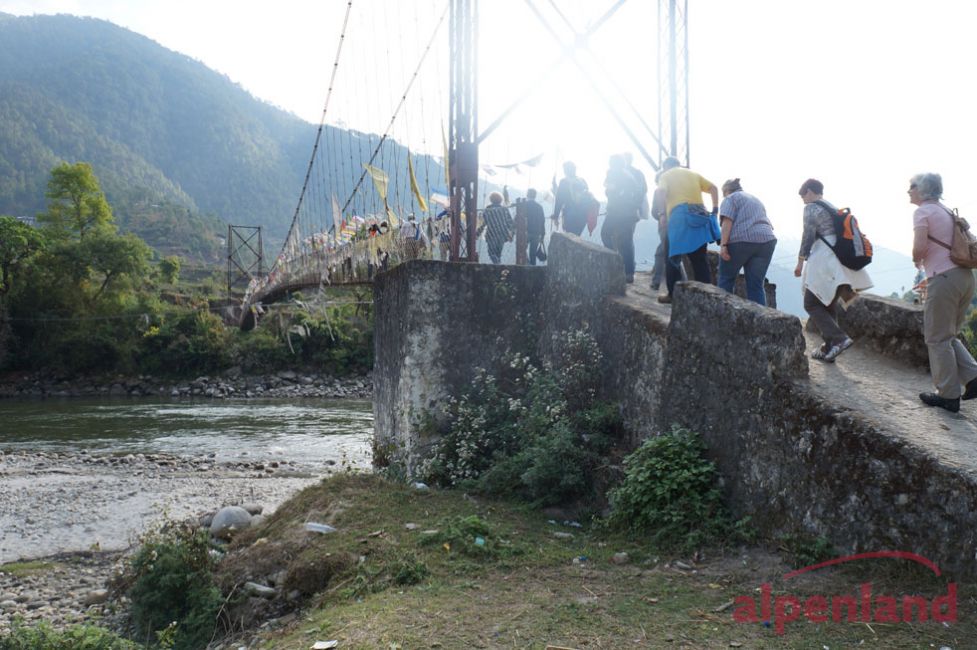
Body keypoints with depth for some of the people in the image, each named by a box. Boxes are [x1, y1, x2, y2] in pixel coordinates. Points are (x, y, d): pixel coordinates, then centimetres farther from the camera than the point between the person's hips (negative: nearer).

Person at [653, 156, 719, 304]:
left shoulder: (666, 175, 11)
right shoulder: (693, 174, 24)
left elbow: (661, 195, -7)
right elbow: (713, 188, 17)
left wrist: (656, 193, 14)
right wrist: (715, 210, 15)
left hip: (679, 217, -4)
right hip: (699, 217, 5)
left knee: (672, 257, 5)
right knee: (700, 259, 9)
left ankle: (673, 294, 4)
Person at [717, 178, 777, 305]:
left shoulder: (730, 199, 10)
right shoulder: (756, 200, 32)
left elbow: (727, 221, -7)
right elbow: (767, 223, 29)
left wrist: (723, 245, -13)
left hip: (741, 241, -5)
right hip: (766, 241, 6)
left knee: (726, 279, 9)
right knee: (756, 284, 4)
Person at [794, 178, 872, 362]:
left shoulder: (811, 208, -3)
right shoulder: (833, 209, 22)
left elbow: (808, 236, -12)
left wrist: (800, 261, -10)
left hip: (825, 262, -9)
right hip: (842, 265, 9)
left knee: (812, 304, -4)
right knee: (829, 305, 13)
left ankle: (839, 338, -19)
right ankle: (828, 349, 14)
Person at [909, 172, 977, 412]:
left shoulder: (923, 211, -6)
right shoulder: (946, 212, 20)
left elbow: (919, 247, -18)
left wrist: (917, 260, 4)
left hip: (945, 279, -9)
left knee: (937, 338, 0)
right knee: (949, 336, 19)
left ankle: (948, 395, 3)